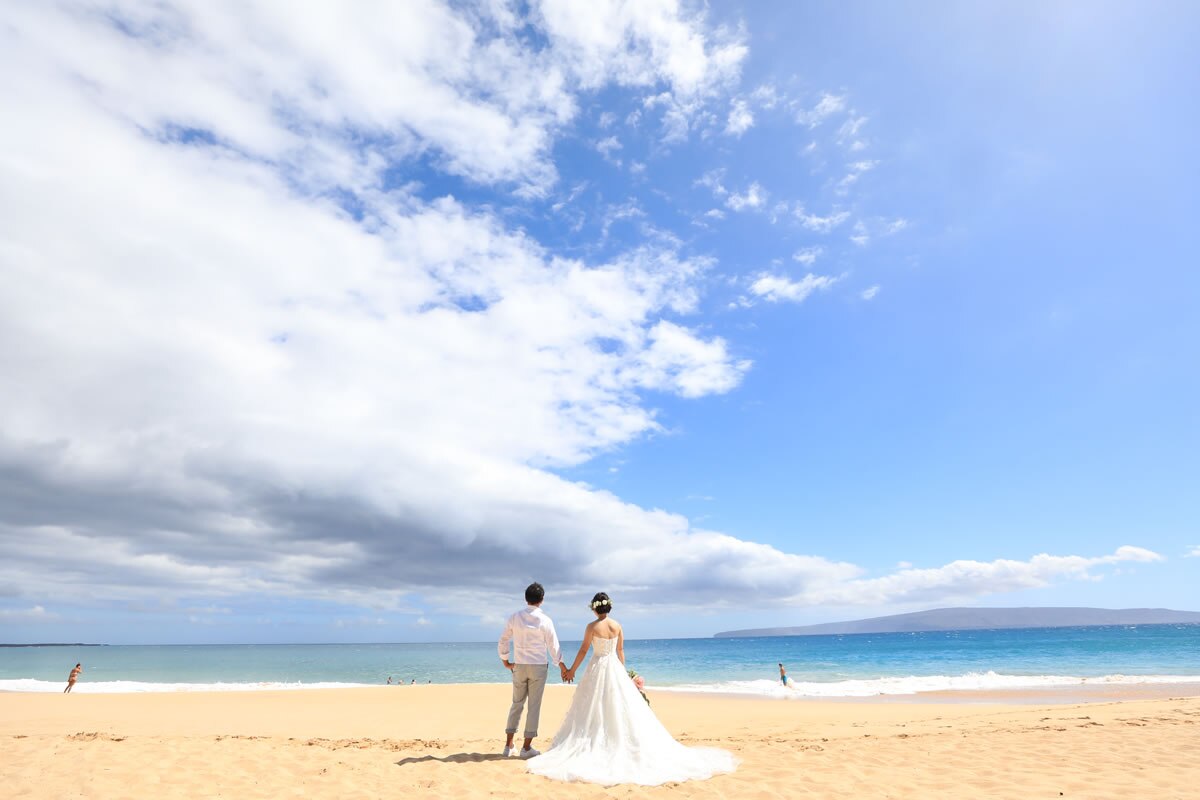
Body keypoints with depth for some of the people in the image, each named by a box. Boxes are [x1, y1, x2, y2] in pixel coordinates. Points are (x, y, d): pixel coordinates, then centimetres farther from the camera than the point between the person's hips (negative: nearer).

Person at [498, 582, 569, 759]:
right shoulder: (545, 620, -9)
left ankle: (508, 744, 19)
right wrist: (562, 667, 6)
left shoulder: (514, 618, -1)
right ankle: (527, 747, 11)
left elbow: (503, 642, 5)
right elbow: (553, 646, -5)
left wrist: (505, 662, 19)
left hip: (519, 666, 3)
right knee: (534, 706, 6)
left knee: (516, 704, 16)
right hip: (538, 667, -3)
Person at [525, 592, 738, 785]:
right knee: (623, 708, 10)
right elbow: (620, 651, 8)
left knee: (593, 711, 6)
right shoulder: (618, 626, 0)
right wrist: (622, 672, 20)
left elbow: (583, 651, -6)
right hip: (615, 668, 4)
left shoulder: (591, 626, -11)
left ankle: (592, 749, 7)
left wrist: (572, 670, 6)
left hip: (597, 668, -3)